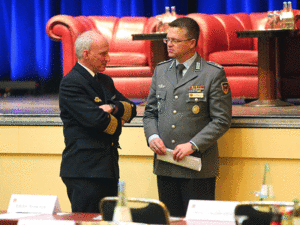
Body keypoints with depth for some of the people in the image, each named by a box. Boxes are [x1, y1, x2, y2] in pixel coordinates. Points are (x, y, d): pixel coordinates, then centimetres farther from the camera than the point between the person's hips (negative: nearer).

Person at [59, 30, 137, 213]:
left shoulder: (105, 81, 19)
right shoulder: (71, 83, -10)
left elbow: (131, 109, 12)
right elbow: (95, 119, -20)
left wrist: (114, 108, -9)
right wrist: (117, 124, -1)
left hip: (108, 168, 8)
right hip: (85, 171, -8)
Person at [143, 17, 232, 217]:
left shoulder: (213, 74, -4)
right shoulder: (161, 71, 13)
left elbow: (222, 120, -7)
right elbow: (150, 112, 18)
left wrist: (193, 145, -16)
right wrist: (152, 136, -2)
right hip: (165, 166, 5)